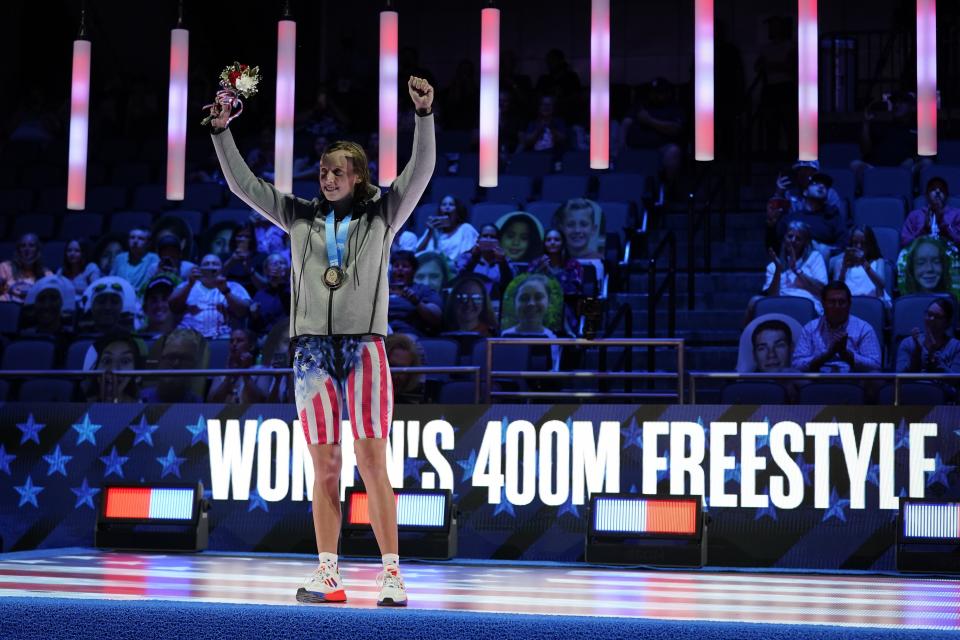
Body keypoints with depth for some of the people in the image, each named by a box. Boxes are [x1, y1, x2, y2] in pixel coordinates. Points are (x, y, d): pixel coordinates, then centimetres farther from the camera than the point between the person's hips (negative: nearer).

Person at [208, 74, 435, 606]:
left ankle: (392, 574, -6)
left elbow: (421, 170, -2)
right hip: (312, 348, 3)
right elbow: (243, 184, 15)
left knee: (372, 462, -9)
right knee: (324, 467, 2)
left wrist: (423, 115, -13)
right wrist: (222, 132, 8)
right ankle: (327, 576, 6)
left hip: (363, 346, -3)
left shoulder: (382, 215, 8)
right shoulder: (300, 216, 15)